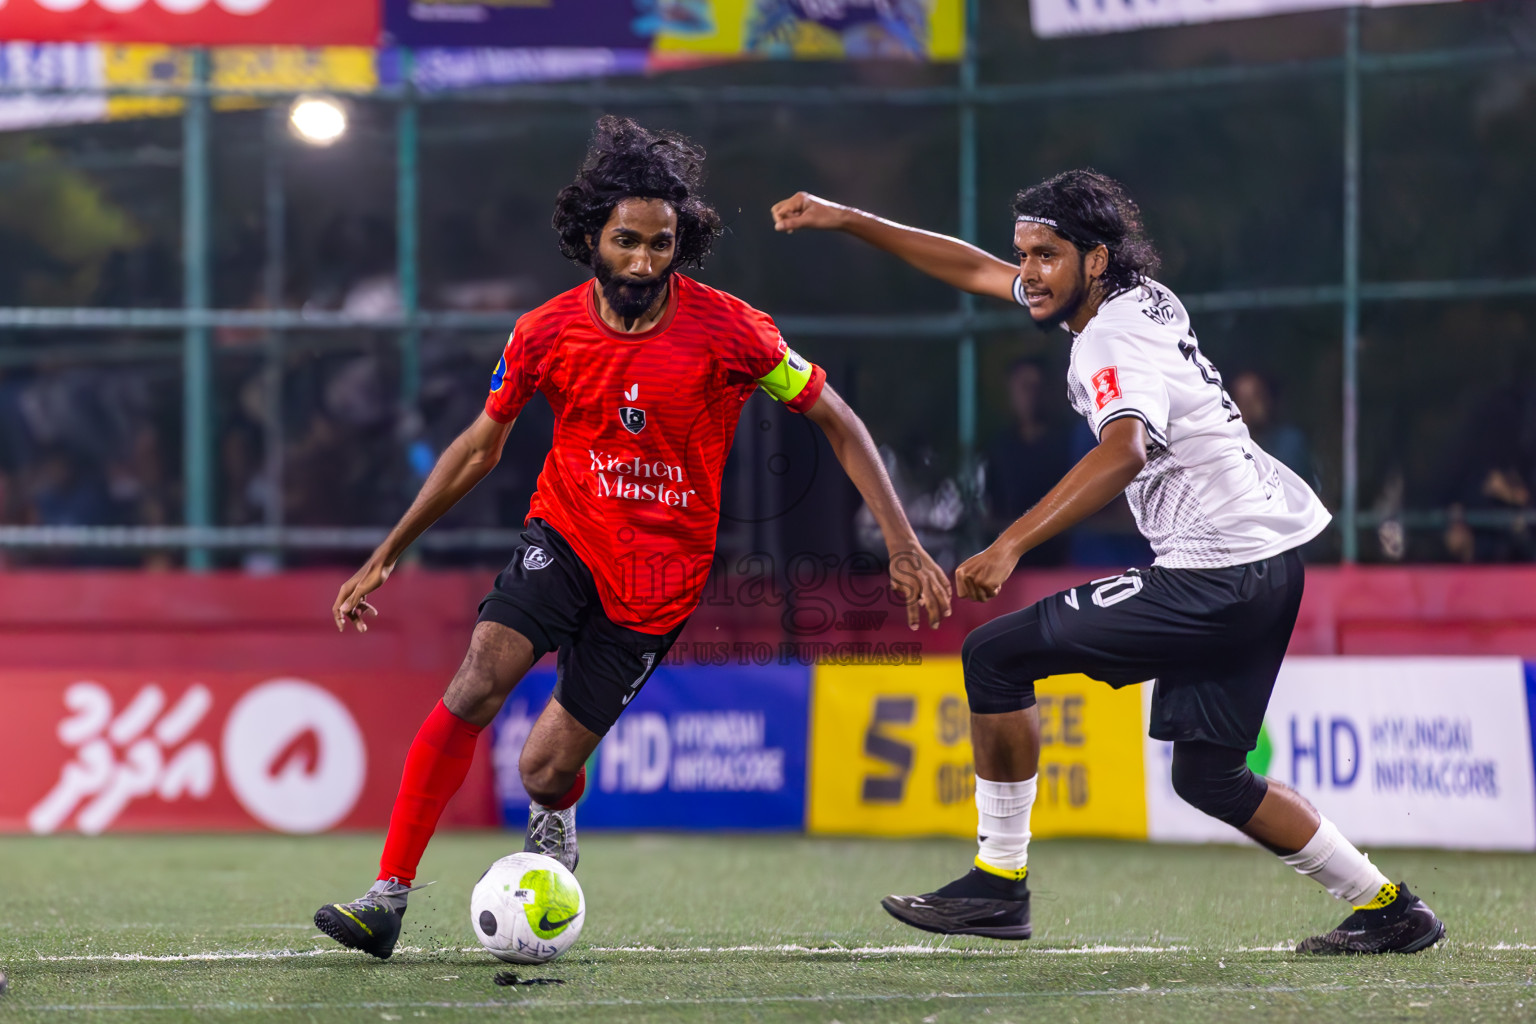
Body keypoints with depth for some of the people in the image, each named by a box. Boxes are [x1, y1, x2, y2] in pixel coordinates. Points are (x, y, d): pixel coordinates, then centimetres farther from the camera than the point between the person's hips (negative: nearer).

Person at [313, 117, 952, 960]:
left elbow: (838, 424, -4)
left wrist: (903, 545, -11)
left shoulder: (729, 332, -15)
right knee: (479, 680, -25)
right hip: (565, 540, 2)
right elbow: (479, 448, 8)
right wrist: (385, 556, 8)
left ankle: (554, 825, 37)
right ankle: (388, 897, -22)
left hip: (657, 583, -2)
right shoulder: (547, 334, -7)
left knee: (544, 771, -4)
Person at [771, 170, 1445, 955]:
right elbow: (979, 271, 24)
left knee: (994, 655, -7)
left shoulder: (1115, 342, -15)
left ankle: (999, 880, -2)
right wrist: (848, 222, 23)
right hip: (1272, 561, 10)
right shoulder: (1143, 299, 13)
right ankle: (1389, 910, 18)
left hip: (1216, 578, -10)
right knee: (1207, 774, 18)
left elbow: (1125, 451, -36)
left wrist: (1010, 546, -43)